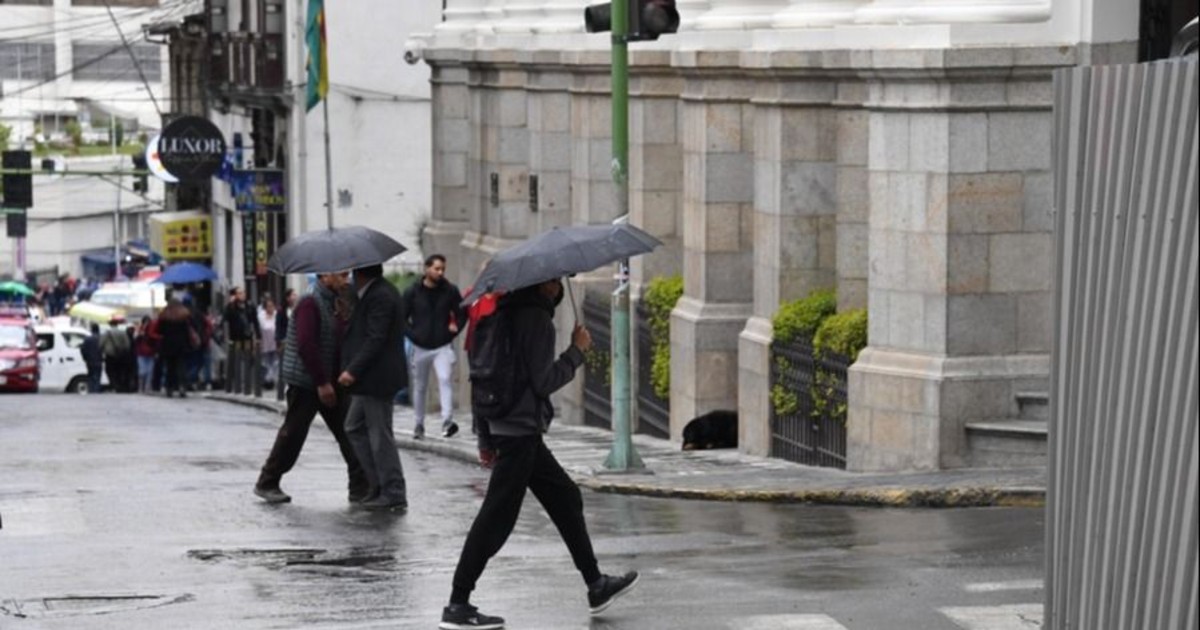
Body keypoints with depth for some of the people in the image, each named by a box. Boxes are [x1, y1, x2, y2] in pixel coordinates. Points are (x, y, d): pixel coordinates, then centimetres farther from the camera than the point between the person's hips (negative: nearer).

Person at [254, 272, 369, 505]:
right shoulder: (310, 304, -15)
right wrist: (322, 383, -23)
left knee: (348, 433, 1)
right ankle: (267, 483, 15)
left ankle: (361, 488, 1)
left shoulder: (335, 305, 13)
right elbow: (306, 346, -22)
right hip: (306, 383, -8)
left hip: (330, 383, 8)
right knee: (293, 434, 1)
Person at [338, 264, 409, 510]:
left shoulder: (379, 297, -18)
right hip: (370, 379, 11)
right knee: (355, 427, 15)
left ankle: (393, 494, 2)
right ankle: (379, 487, 18)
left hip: (377, 377, -11)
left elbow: (375, 339, -23)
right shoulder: (380, 292, 15)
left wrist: (353, 370, -24)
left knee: (380, 435, -4)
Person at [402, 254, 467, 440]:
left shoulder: (450, 290, 0)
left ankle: (447, 421, -28)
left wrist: (455, 329, -4)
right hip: (420, 347, 1)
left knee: (445, 379, -22)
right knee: (419, 387, 10)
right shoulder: (412, 292, -1)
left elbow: (462, 313, 10)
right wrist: (412, 334, -8)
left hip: (443, 346, -1)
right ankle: (418, 426, 22)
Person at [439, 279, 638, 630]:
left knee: (565, 498, 18)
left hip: (503, 426, 10)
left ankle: (596, 586, 26)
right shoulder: (536, 317, -14)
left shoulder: (506, 313, 13)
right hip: (521, 429, -10)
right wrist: (577, 351, -4)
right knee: (497, 516, -8)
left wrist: (485, 438, 18)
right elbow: (543, 381, -17)